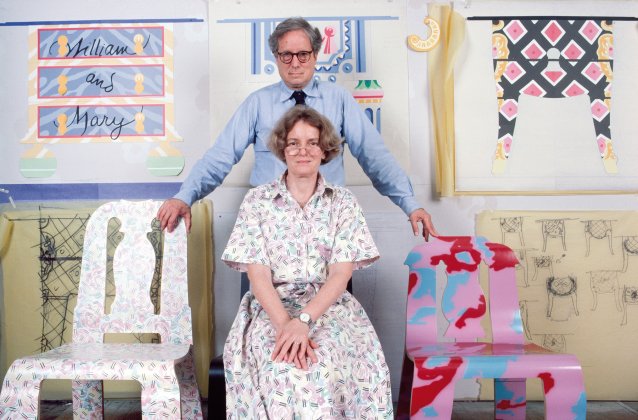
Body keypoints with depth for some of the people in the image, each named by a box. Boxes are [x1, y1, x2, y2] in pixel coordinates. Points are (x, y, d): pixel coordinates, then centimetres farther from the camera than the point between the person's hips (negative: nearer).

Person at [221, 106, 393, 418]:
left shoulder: (343, 202, 5)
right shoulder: (257, 201, 4)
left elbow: (341, 273, -5)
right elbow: (258, 275, -4)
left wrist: (303, 320, -21)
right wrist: (285, 323, -22)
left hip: (330, 306, 1)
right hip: (272, 308, 0)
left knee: (327, 363, -31)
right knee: (284, 367, -31)